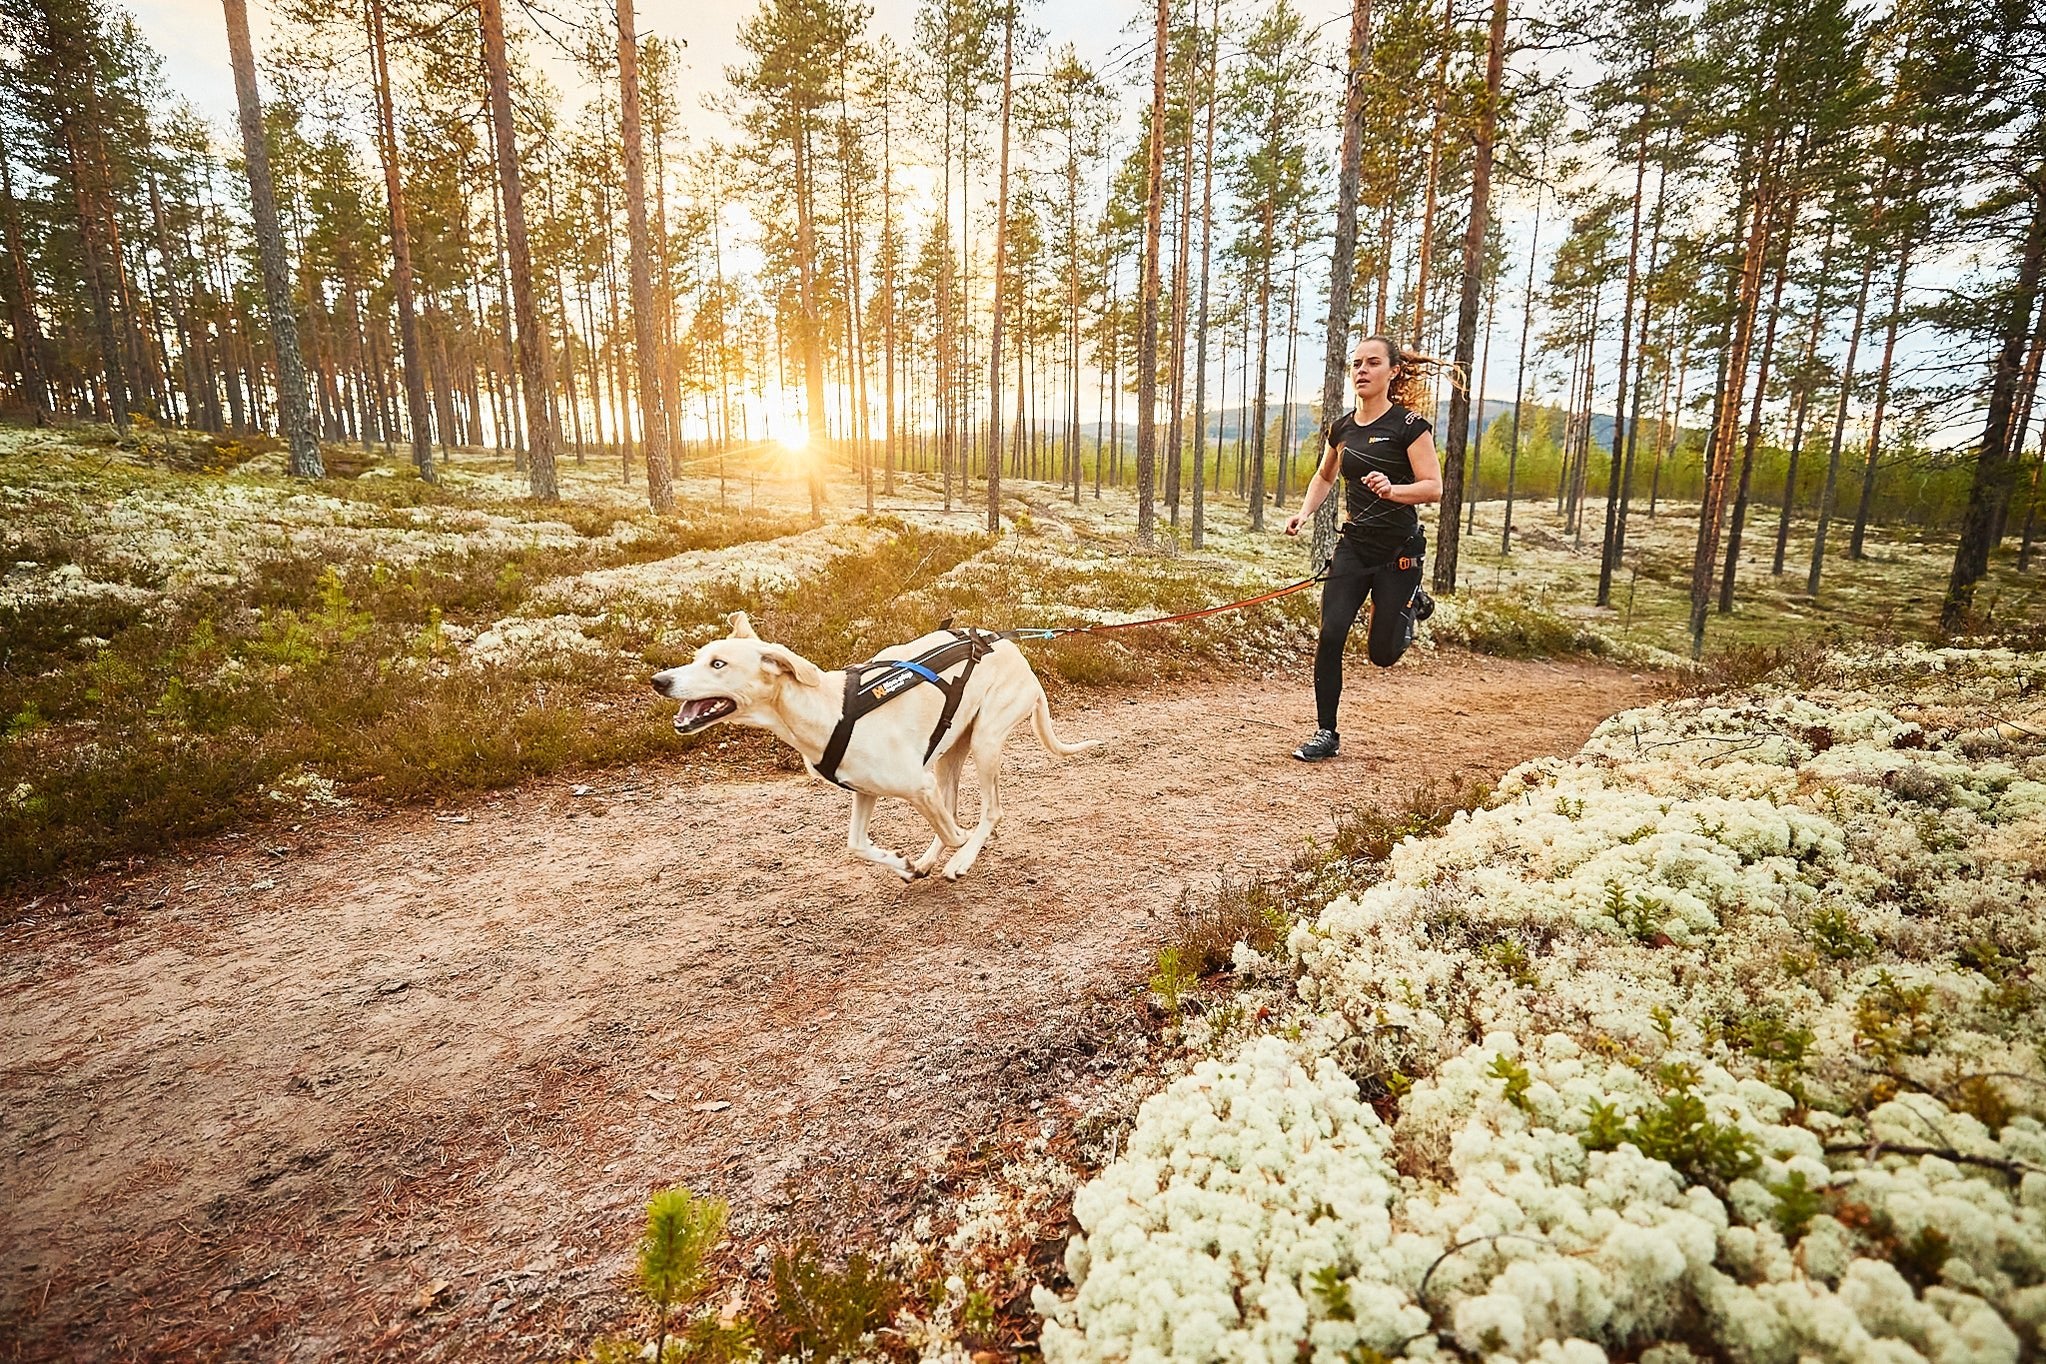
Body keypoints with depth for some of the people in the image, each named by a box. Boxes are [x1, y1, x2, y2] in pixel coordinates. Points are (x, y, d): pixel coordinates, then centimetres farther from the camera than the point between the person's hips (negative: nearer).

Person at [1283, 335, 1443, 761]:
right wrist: (1305, 512, 5)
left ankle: (1412, 602, 38)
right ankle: (1326, 734, 1)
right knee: (1330, 635, -10)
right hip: (1353, 546, 4)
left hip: (1398, 551, -4)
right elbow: (1324, 477, 24)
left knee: (1382, 654, 4)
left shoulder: (1409, 424, -10)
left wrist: (1392, 491, -33)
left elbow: (1433, 487, -14)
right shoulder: (1341, 428, 6)